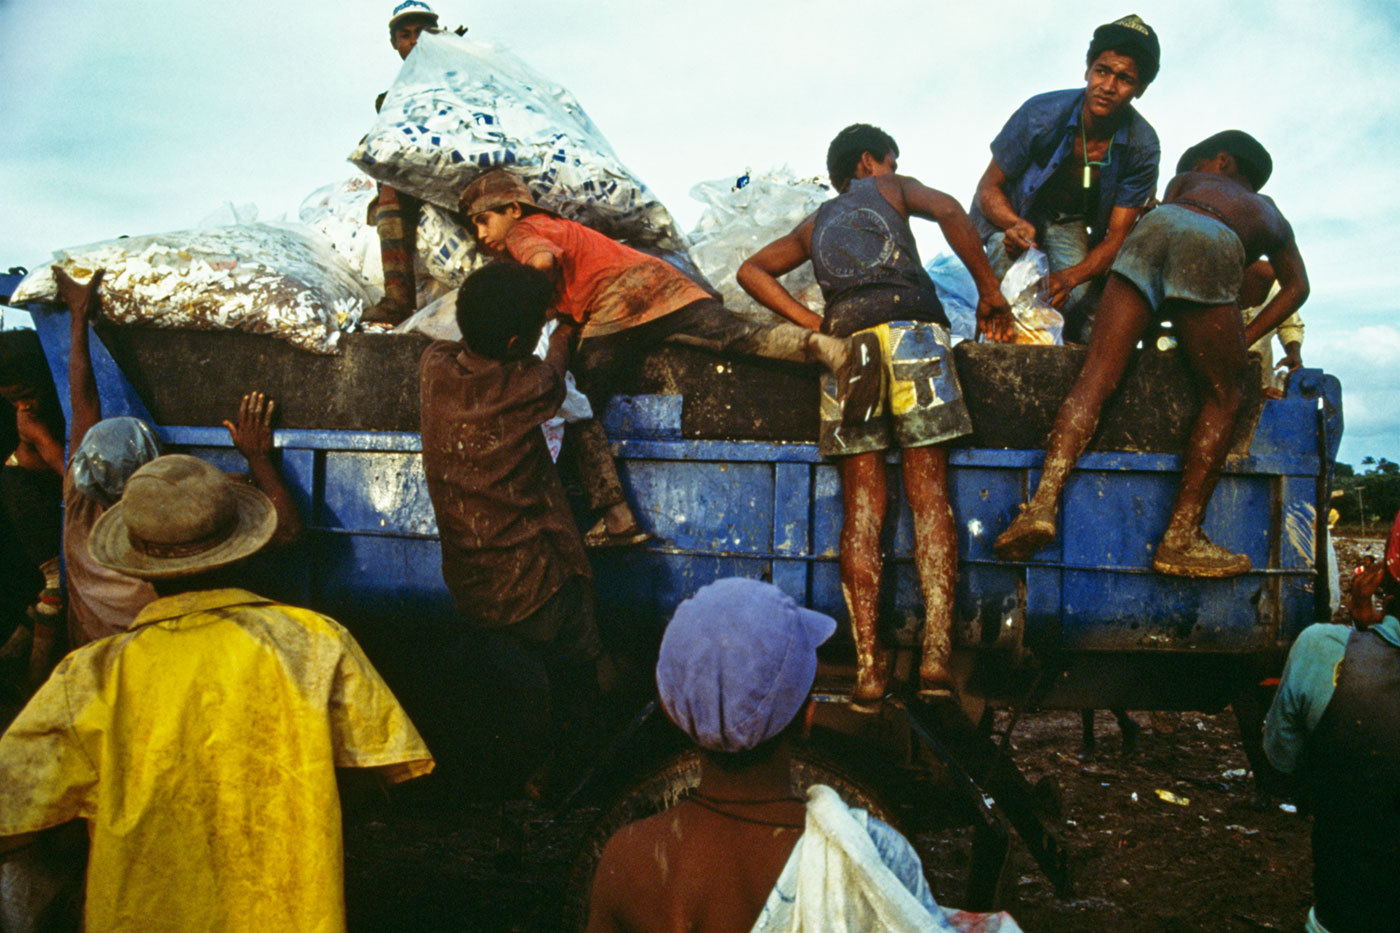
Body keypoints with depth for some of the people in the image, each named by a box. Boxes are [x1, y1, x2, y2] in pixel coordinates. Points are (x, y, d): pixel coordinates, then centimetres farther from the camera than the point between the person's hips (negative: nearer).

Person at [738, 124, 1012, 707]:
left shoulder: (814, 225, 34)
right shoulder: (889, 188, 25)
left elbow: (752, 270, 24)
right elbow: (948, 210, 5)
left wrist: (812, 323, 15)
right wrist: (988, 291, 9)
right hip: (910, 324, -2)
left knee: (862, 506, -1)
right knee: (929, 493, -3)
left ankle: (868, 666, -9)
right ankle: (936, 652, -15)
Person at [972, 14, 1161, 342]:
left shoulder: (1142, 147, -20)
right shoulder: (1041, 113, -26)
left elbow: (1117, 236, -19)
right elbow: (989, 188, -17)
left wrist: (1071, 276, -41)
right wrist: (1016, 225, -41)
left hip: (1069, 223, 3)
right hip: (1008, 214, -2)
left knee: (1081, 303, -21)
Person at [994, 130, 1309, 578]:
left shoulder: (1189, 182, 41)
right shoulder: (1270, 215, 40)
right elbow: (1296, 285, 36)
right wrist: (1245, 336, 30)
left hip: (1154, 228, 1)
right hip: (1212, 246, -1)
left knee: (1096, 376, -5)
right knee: (1222, 398, 10)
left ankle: (1044, 499, -24)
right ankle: (1180, 538, 2)